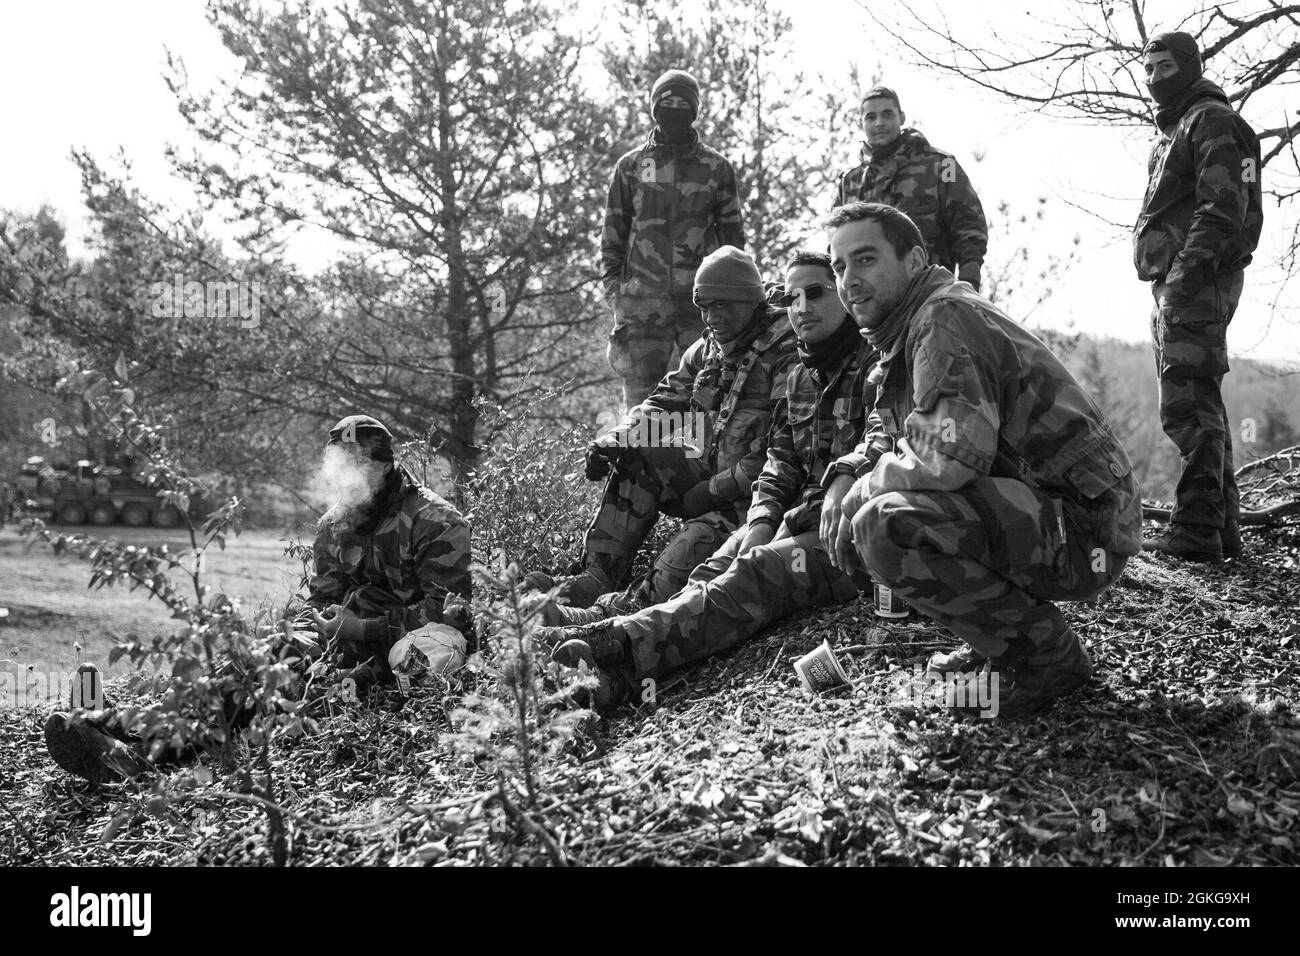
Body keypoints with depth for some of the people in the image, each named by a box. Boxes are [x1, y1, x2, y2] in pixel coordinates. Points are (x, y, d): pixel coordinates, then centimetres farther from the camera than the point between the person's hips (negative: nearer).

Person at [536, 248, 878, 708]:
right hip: (801, 520, 7)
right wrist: (762, 521, -1)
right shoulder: (800, 377, 23)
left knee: (756, 572, -32)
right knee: (713, 572, -21)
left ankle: (620, 644, -57)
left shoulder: (876, 369, -4)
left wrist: (796, 520, -16)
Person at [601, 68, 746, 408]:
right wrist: (613, 288, 2)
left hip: (703, 301, 0)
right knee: (641, 401, 0)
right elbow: (612, 236, 12)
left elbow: (732, 235, 12)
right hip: (642, 302, 0)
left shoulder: (717, 168, 10)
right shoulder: (630, 166, 11)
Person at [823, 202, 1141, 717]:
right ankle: (1002, 639, 15)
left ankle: (1047, 652, -8)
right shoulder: (906, 328, 16)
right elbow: (888, 432, 23)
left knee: (883, 524, -27)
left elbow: (951, 455, -29)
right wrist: (846, 476, 2)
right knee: (879, 489, 15)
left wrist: (866, 488, -12)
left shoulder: (945, 317, -15)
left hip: (1082, 528, -10)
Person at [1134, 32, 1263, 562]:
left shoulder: (1211, 121, -5)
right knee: (1202, 405, 12)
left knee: (1188, 406, -14)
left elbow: (1223, 207, -17)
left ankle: (1196, 528, -15)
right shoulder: (1176, 129, 25)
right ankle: (1222, 526, 17)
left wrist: (1187, 270, -24)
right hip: (1177, 284, 11)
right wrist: (1171, 281, 17)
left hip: (1196, 280, -11)